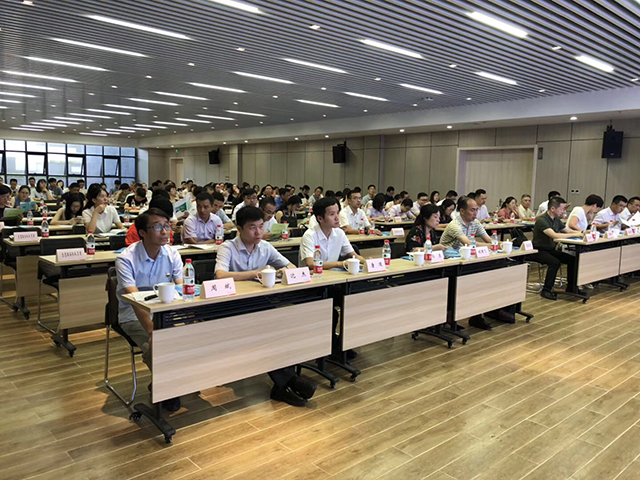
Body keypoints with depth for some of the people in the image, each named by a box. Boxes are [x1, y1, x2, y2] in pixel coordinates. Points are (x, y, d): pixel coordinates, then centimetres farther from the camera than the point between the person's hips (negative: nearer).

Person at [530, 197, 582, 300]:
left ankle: (571, 286, 8)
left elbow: (568, 230, 17)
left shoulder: (556, 220, 7)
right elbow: (554, 235, -32)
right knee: (555, 262, -31)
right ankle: (546, 290, -19)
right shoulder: (542, 220, -21)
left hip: (551, 250, 8)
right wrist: (575, 234, -27)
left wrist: (582, 233, -3)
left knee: (572, 259, -8)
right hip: (539, 251, -8)